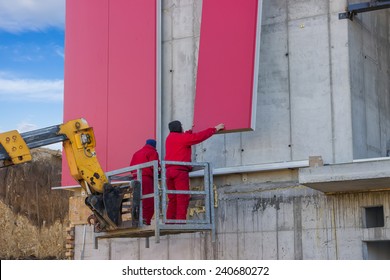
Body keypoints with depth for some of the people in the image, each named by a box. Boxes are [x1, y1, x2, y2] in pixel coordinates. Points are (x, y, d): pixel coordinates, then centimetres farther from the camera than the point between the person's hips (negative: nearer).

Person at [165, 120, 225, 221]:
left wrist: (190, 131, 53)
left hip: (169, 170, 8)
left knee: (172, 199, 8)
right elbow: (199, 136, -2)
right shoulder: (182, 138, -3)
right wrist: (215, 129, 8)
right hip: (180, 170, -8)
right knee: (183, 198, -10)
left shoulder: (169, 138, 20)